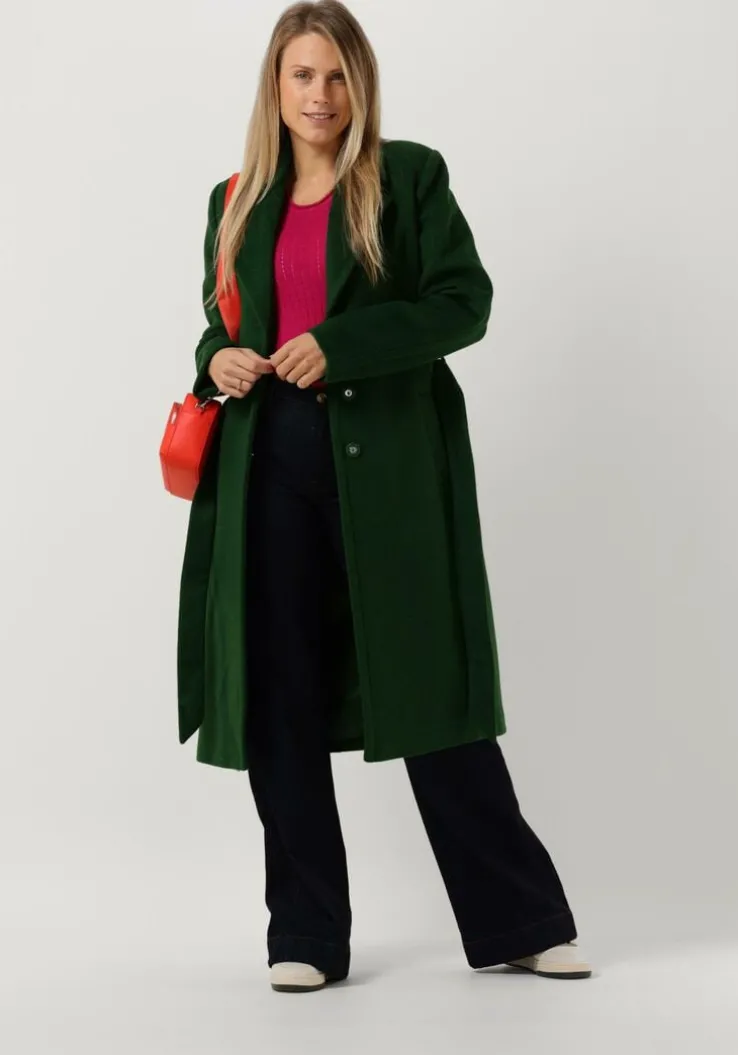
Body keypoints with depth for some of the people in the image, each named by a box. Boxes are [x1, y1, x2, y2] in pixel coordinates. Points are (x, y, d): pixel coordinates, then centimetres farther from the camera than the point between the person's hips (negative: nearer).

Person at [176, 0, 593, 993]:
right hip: (272, 461, 4)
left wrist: (340, 345, -17)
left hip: (388, 460, -3)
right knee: (279, 698, 3)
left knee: (428, 683, -1)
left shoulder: (409, 176, 3)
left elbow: (466, 301, -6)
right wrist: (216, 361, -2)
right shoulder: (240, 202, 14)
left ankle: (519, 920, 12)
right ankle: (306, 934, 14)